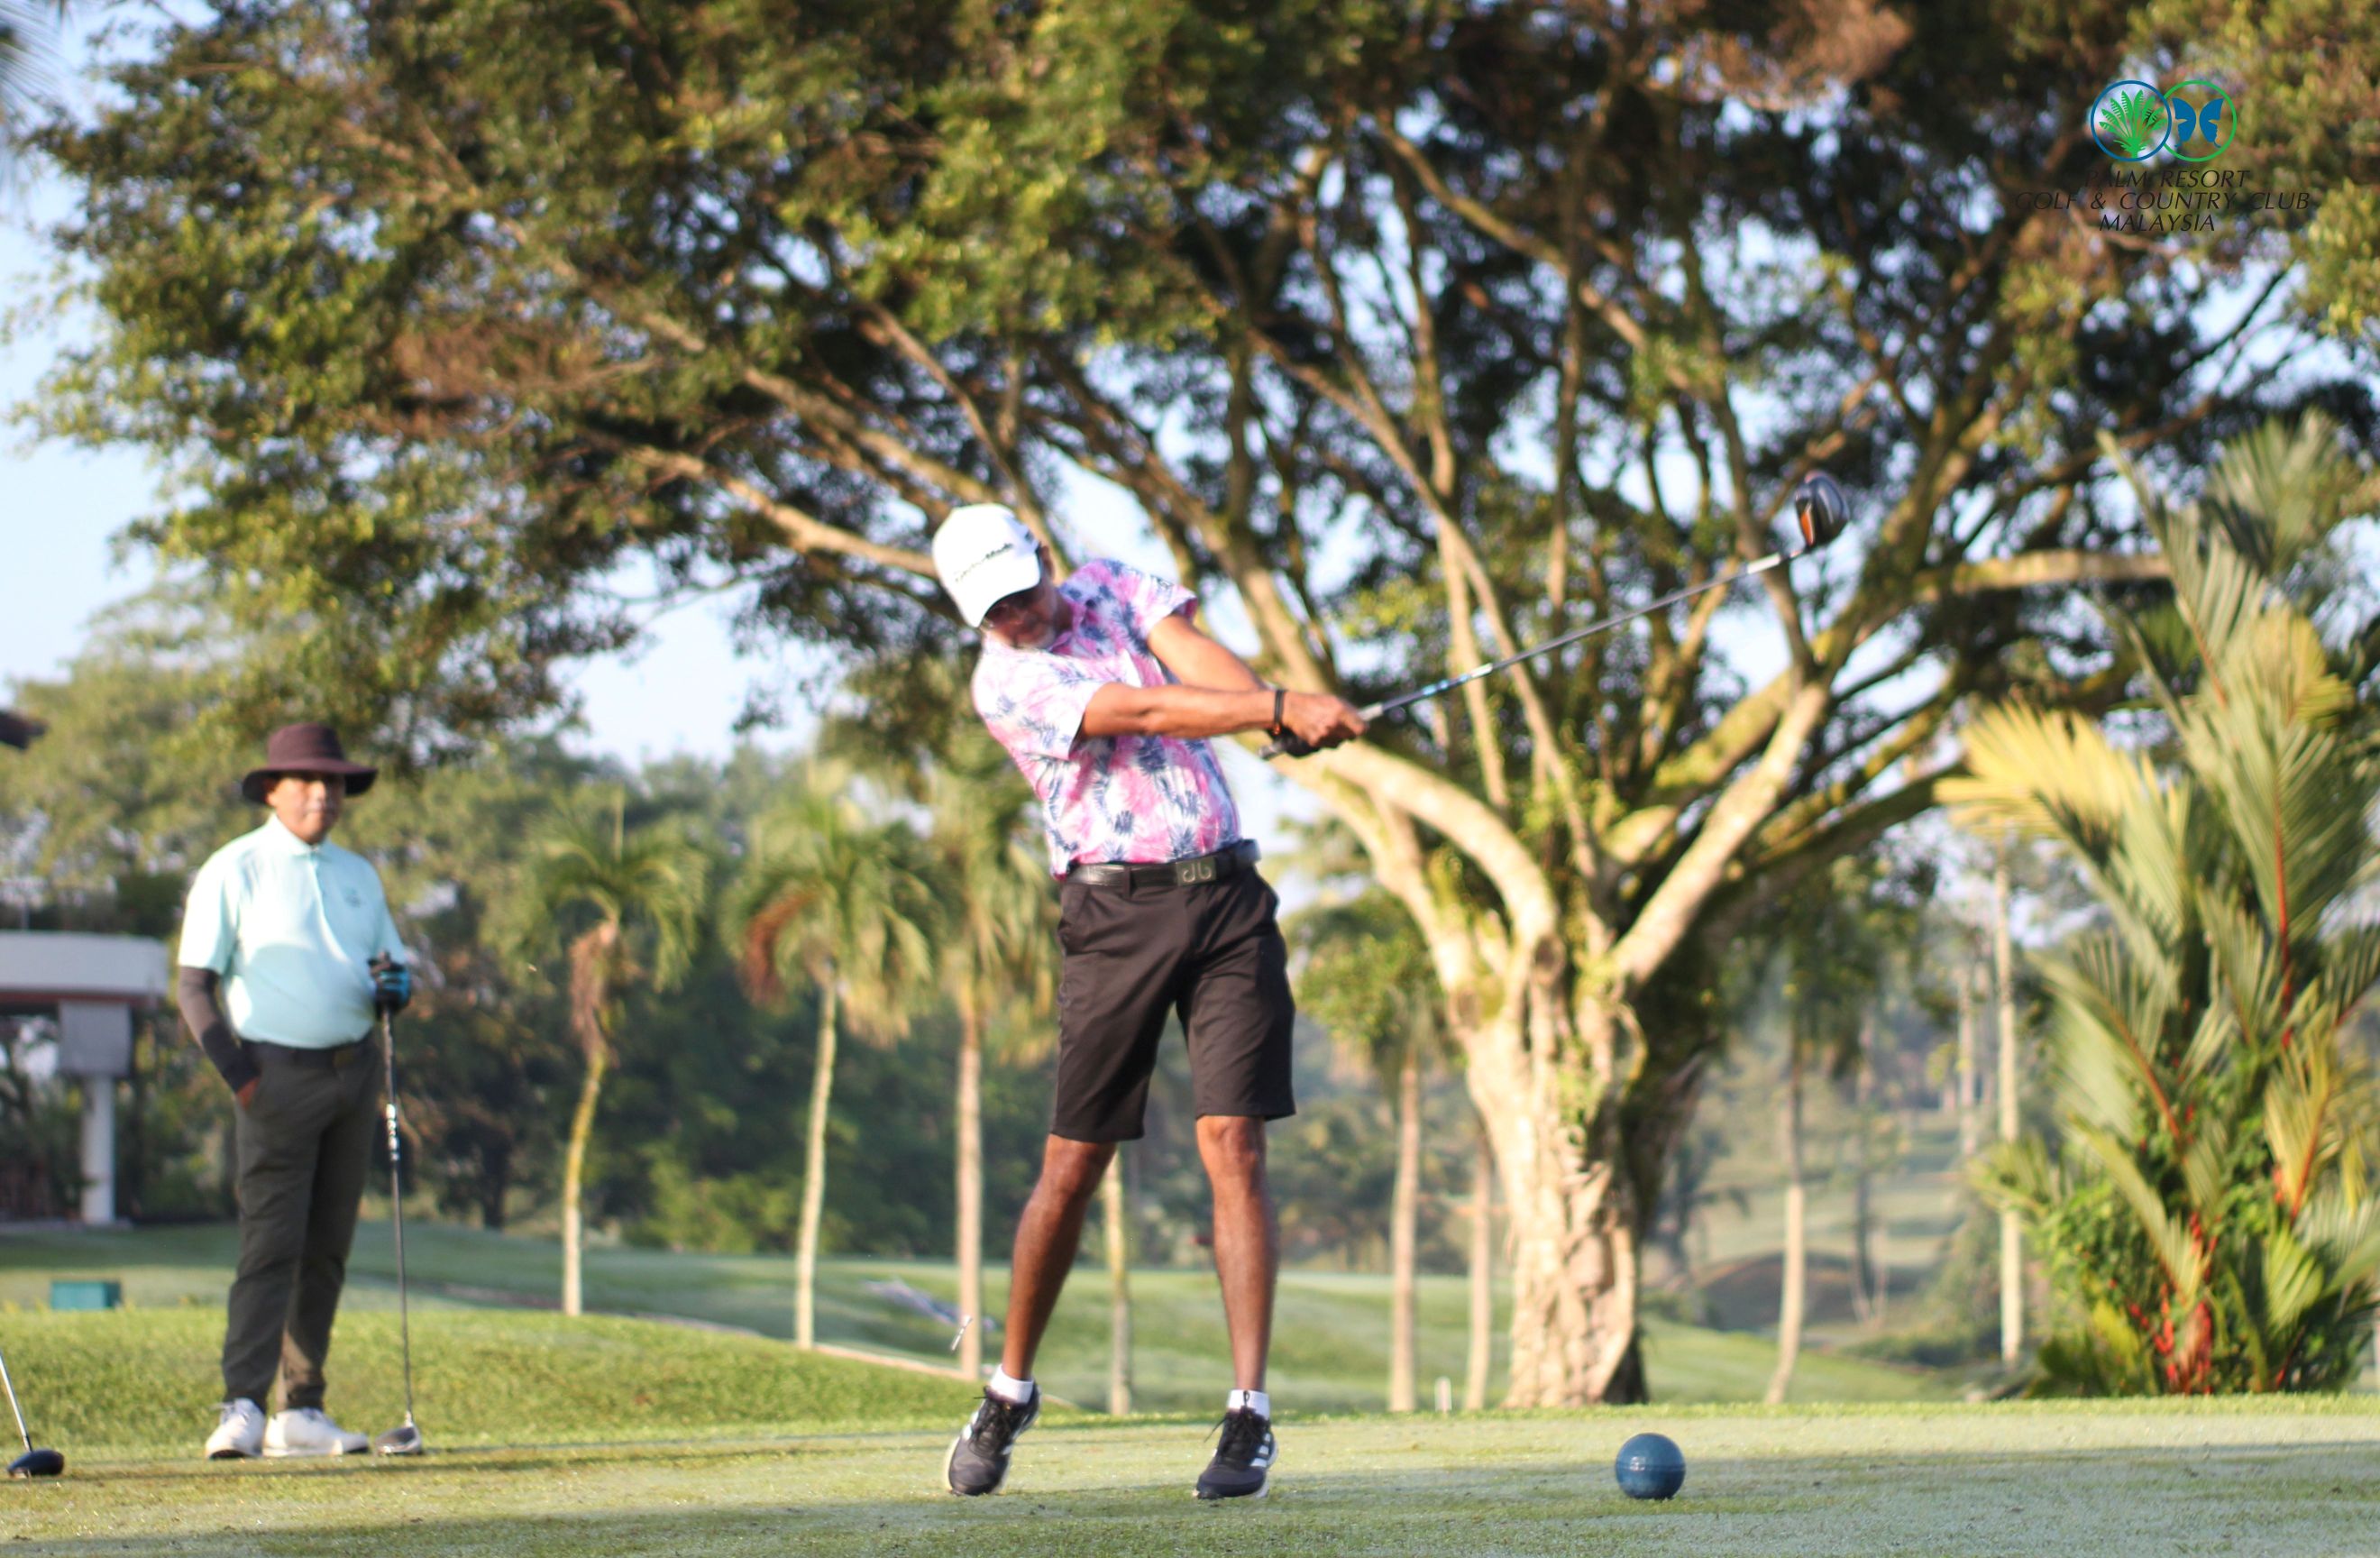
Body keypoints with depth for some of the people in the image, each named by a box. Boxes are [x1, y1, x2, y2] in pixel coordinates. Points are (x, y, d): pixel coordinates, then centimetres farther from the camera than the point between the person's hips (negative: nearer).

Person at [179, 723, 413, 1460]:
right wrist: (237, 1074, -14)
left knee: (328, 1248, 5)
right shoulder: (232, 871, -1)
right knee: (272, 1242, -15)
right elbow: (195, 985, -4)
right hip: (279, 1074, -6)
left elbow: (391, 960, 21)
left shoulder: (358, 875, 16)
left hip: (353, 1070, 6)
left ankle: (301, 1411, 8)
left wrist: (394, 984, -4)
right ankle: (242, 1408, -19)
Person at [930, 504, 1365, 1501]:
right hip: (1117, 911, -3)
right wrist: (1279, 707, -29)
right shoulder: (1004, 681, -5)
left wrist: (1281, 710, -29)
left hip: (1226, 896, 3)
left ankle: (1249, 1413, -10)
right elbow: (1143, 712, -19)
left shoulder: (1111, 590, 10)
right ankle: (1010, 1392, 20)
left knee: (1232, 1147, -8)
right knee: (1072, 1165, 0)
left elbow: (1193, 656, -9)